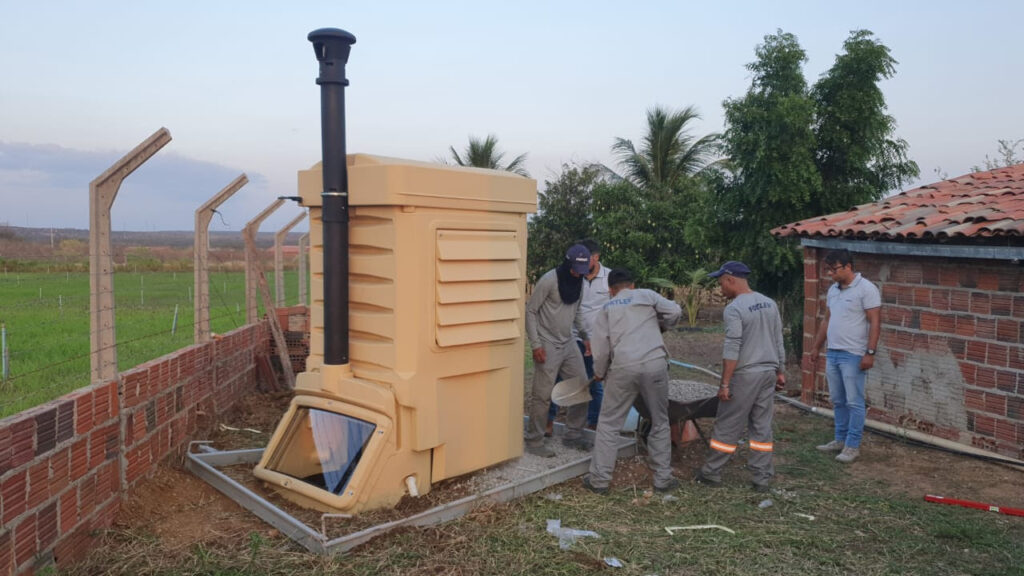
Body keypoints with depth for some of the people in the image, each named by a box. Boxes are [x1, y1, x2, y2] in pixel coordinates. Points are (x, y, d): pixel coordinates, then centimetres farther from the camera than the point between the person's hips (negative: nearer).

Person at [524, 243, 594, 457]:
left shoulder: (579, 281, 5)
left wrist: (585, 335, 11)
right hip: (548, 346, -7)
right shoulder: (549, 280, -17)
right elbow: (530, 311, -13)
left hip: (568, 343, 7)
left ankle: (573, 434, 24)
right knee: (543, 394, -5)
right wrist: (536, 344, -17)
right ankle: (533, 441, 9)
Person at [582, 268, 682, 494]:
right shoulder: (646, 295, 13)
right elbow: (675, 311, 1)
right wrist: (659, 327, 21)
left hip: (623, 368, 0)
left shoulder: (606, 309, 14)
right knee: (660, 422, 15)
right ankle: (663, 478, 20)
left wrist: (599, 373, 22)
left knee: (609, 424, 11)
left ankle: (599, 479, 13)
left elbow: (600, 348, 6)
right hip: (655, 363, 0)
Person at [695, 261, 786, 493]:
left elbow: (731, 349, -19)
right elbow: (779, 342, 13)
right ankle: (763, 478, 14)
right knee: (762, 426, 11)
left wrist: (724, 383, -16)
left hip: (745, 375, -7)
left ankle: (711, 473, 13)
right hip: (769, 372, 7)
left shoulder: (734, 309, -15)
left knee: (727, 427, 3)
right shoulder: (770, 304, 9)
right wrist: (780, 371, 20)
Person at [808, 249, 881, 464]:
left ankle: (853, 446, 8)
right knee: (837, 401, 14)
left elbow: (875, 322, -14)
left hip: (853, 355, -8)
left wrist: (870, 352, -19)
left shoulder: (866, 289, -11)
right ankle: (840, 440, 24)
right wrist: (816, 347, 19)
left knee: (854, 402, 0)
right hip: (832, 353, 8)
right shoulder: (833, 290, 12)